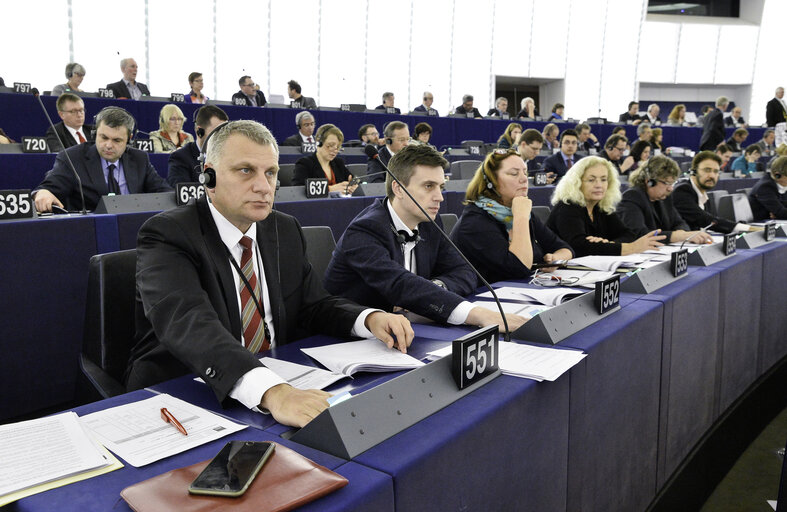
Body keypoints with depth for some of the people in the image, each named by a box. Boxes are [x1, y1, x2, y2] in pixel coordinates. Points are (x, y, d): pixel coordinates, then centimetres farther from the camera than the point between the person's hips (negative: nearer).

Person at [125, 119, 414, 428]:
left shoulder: (287, 230, 8)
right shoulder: (166, 235, -14)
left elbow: (314, 306, 14)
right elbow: (187, 322, -31)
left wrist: (371, 319, -9)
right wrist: (270, 391, -47)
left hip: (282, 385, 7)